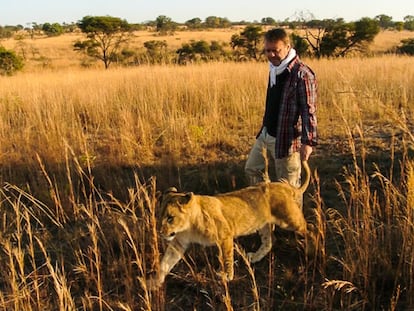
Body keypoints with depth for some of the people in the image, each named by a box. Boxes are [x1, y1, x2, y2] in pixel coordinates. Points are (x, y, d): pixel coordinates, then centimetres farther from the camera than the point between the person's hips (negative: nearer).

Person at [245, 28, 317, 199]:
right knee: (252, 169, 21)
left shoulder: (302, 74, -18)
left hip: (287, 138, -9)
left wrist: (308, 141, -27)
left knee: (289, 185, 2)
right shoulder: (274, 68, 9)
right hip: (266, 133, 9)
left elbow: (309, 110, -21)